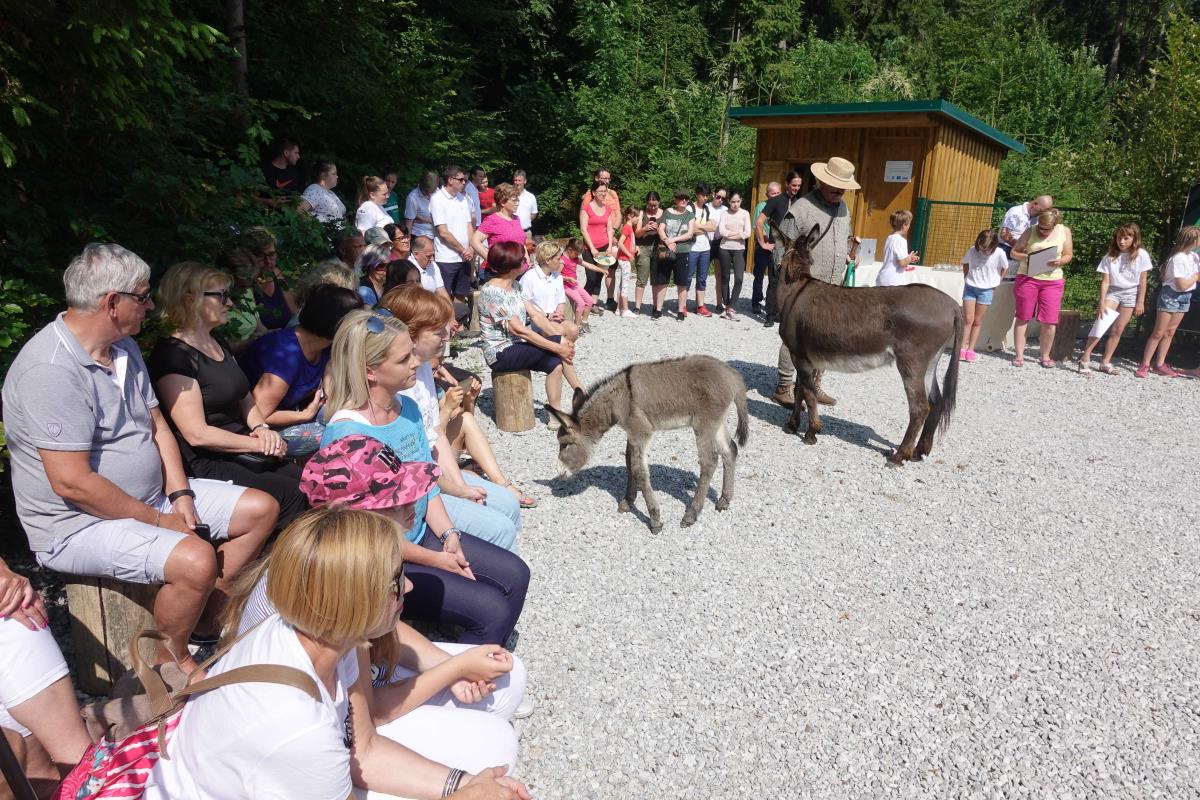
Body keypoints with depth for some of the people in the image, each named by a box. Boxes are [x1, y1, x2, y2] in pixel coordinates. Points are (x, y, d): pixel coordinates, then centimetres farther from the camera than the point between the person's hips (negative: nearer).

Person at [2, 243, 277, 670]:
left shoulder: (124, 347, 7)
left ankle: (206, 619, 12)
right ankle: (172, 660, -2)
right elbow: (72, 482, -26)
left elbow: (156, 425, 10)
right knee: (195, 559, -32)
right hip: (80, 524, -9)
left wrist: (180, 495, -3)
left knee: (261, 509, 4)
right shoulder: (50, 370, -23)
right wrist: (158, 521, -17)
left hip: (152, 497, 9)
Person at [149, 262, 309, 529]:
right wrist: (258, 444, -12)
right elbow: (197, 434, -17)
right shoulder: (173, 354, -12)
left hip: (241, 452, 8)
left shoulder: (219, 344, 16)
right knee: (292, 495, -22)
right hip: (206, 464, -8)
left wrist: (261, 427, 2)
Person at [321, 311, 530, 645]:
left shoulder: (408, 407, -1)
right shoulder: (346, 434, -25)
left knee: (514, 574, 5)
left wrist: (449, 535, -5)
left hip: (421, 535, 8)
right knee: (493, 610, -14)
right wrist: (435, 560, -14)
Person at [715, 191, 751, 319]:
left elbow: (748, 233, -7)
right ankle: (726, 305, 15)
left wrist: (730, 235, -7)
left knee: (739, 278, -12)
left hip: (739, 249, -1)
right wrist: (738, 233, -8)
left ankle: (730, 307, -5)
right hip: (724, 249, 1)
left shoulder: (745, 213, 2)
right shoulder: (725, 213, 3)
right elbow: (721, 231, -9)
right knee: (725, 278, 6)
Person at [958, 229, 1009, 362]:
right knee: (968, 320, -2)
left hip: (986, 290, -1)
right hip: (970, 287, 1)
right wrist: (967, 279, 6)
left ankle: (971, 349, 9)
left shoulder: (999, 254, -15)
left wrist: (996, 283, 0)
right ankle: (963, 347, 0)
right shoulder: (972, 251, -11)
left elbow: (1004, 269, 2)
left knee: (977, 321, 6)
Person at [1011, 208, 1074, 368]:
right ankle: (1019, 355, 14)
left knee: (1049, 321, -2)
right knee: (1023, 318, 4)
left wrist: (1060, 261, -14)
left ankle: (1045, 356, 14)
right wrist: (1026, 256, -17)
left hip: (1053, 280, 1)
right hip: (1028, 278, -1)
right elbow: (1014, 252, 3)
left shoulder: (1064, 231, 2)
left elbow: (1068, 255, 8)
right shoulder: (1031, 231, -2)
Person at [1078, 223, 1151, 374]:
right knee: (1101, 321, -20)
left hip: (1130, 295, 1)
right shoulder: (1110, 256, -9)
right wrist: (1102, 302, -15)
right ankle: (1085, 358, -17)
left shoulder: (1141, 255, -7)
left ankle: (1106, 362, 9)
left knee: (1118, 330, 3)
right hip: (1112, 292, -1)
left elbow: (1142, 281, -2)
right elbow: (1105, 281, -9)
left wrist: (1140, 302, -2)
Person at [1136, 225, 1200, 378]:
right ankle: (1145, 365, -2)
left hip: (1185, 298, 8)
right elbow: (1182, 286, -19)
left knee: (1169, 333, 9)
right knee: (1159, 333, -6)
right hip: (1171, 296, -8)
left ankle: (1159, 364, 12)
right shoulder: (1178, 258, -20)